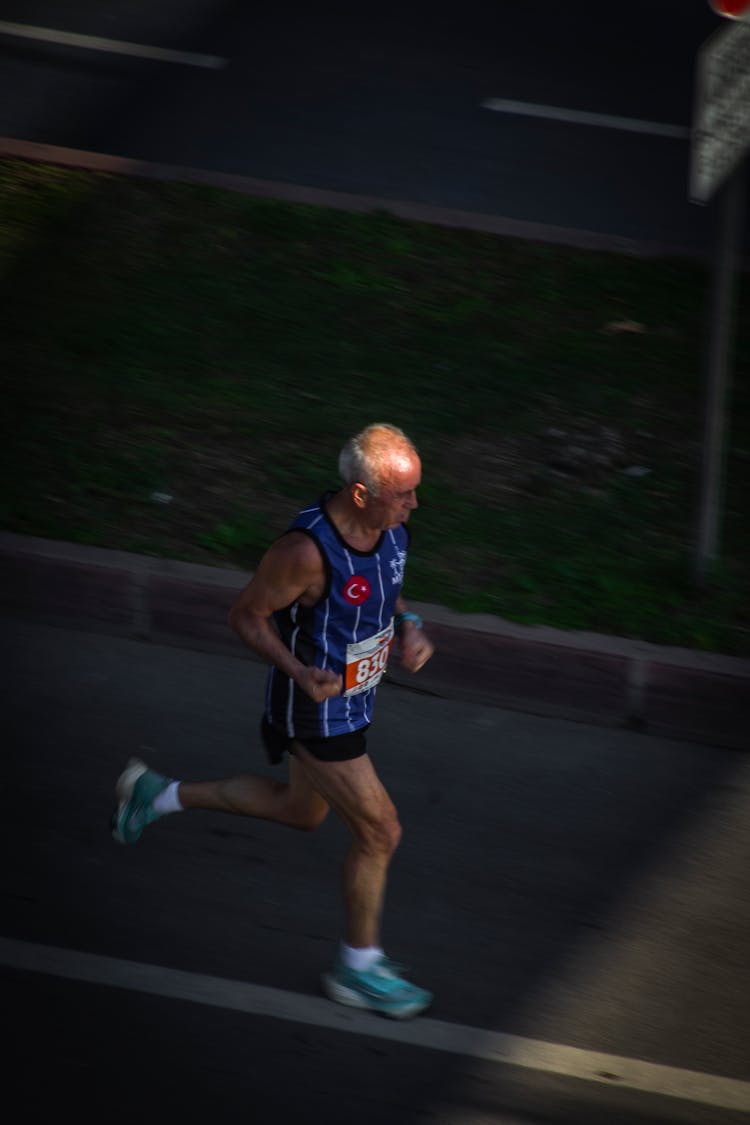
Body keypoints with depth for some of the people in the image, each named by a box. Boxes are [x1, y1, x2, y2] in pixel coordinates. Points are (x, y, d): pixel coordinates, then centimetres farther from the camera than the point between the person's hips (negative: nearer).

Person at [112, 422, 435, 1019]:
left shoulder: (392, 526, -10)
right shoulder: (306, 550, -34)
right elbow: (247, 614, -19)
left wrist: (409, 628, -7)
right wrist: (300, 674, -31)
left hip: (354, 700, 9)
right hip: (315, 715, -9)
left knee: (301, 810, 28)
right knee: (379, 830, 0)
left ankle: (158, 794, 43)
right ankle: (359, 967, 22)